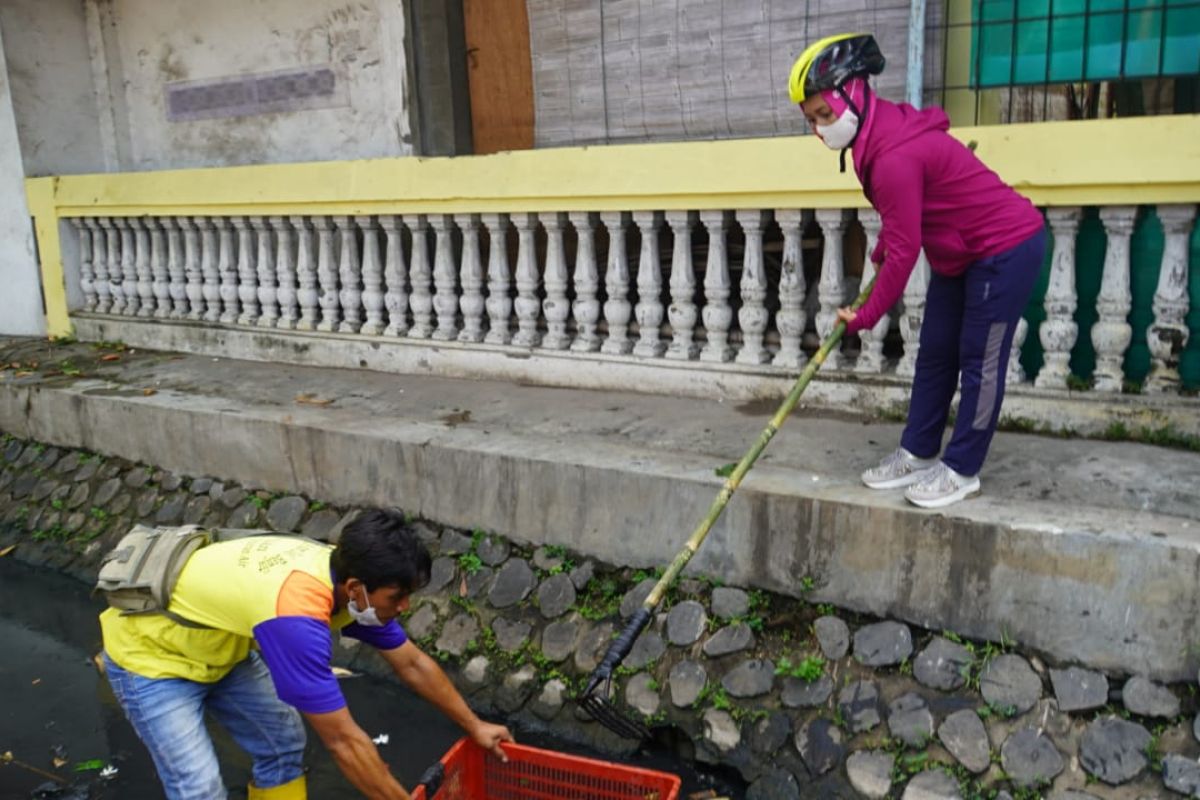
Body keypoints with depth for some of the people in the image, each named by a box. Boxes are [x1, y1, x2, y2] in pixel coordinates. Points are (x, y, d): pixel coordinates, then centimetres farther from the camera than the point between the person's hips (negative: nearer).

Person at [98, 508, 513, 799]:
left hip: (216, 646, 8)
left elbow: (413, 663, 0)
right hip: (147, 651, -8)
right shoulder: (296, 614, -39)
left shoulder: (349, 578, -15)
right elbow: (344, 741, -32)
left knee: (283, 742, 9)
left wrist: (473, 725, 7)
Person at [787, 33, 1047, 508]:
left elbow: (903, 251, -25)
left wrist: (865, 318, -17)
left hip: (1007, 247, -10)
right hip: (960, 254, 10)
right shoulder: (880, 134, -1)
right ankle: (917, 453, 21)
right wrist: (879, 255, 17)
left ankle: (962, 471, 9)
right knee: (934, 355, 12)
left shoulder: (894, 157, -30)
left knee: (979, 362, -1)